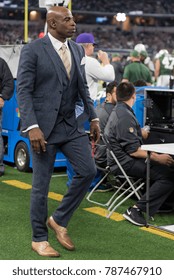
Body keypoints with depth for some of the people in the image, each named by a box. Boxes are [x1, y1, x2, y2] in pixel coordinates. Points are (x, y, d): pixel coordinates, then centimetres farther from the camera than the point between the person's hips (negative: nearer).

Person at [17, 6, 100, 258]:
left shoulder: (78, 50, 9)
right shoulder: (33, 50, -10)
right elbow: (23, 90, -13)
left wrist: (93, 118, 11)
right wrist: (32, 127, -21)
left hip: (72, 124, 6)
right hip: (44, 126, -6)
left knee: (88, 171, -1)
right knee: (41, 184, 2)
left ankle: (59, 220, 17)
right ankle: (39, 238, 18)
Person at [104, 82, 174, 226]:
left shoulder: (117, 111, 13)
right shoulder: (125, 116, -19)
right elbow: (133, 151, -21)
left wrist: (140, 133, 46)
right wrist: (157, 158, -14)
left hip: (121, 159, 11)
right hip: (126, 162, -11)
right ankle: (137, 209, -20)